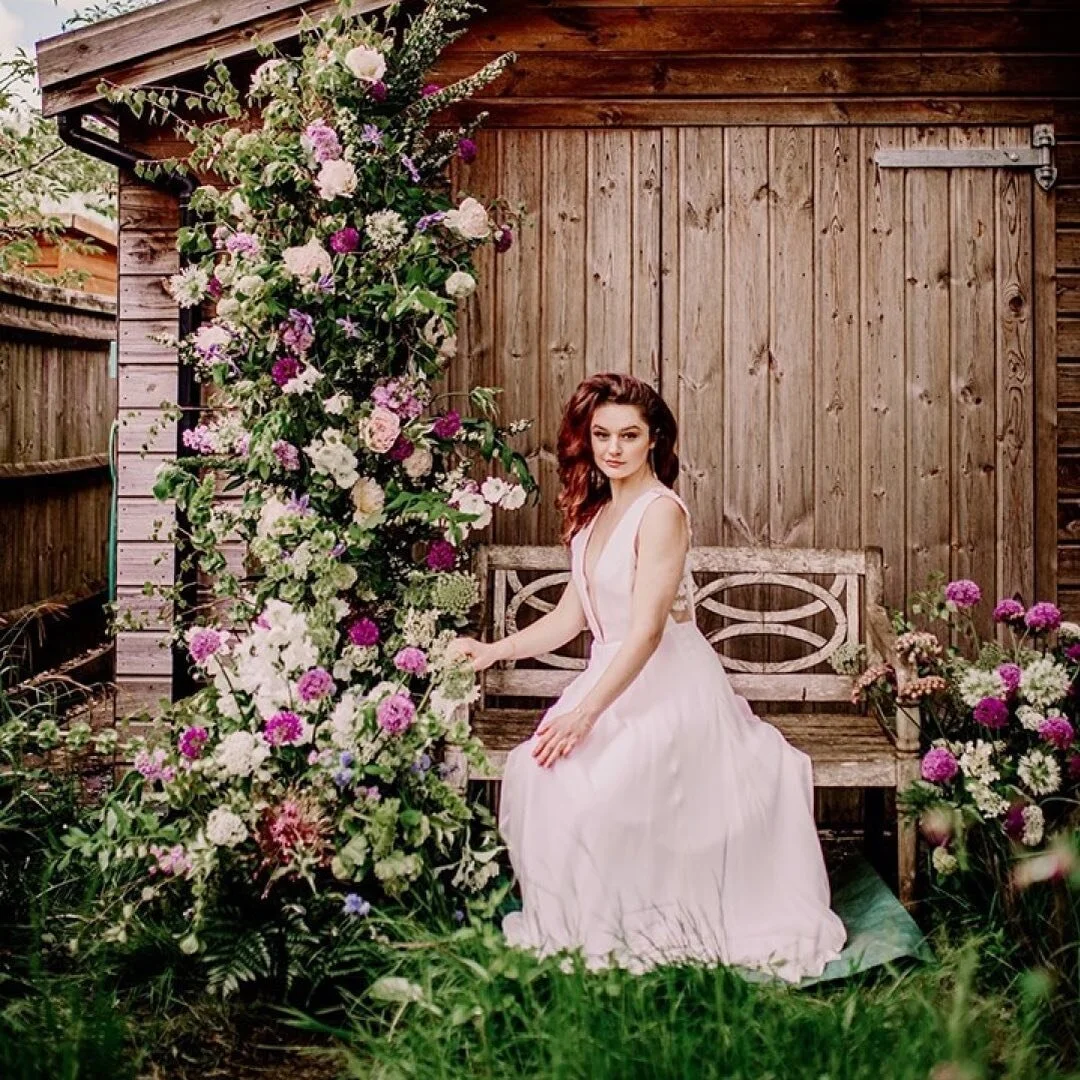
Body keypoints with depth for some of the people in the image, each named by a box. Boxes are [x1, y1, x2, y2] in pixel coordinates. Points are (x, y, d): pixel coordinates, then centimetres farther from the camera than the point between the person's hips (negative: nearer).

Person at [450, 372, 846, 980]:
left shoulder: (661, 511, -15)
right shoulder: (593, 513, 12)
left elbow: (647, 631, -22)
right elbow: (571, 617, 13)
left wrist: (585, 714, -28)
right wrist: (496, 650, 4)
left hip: (669, 685, -7)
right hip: (612, 676, 8)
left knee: (589, 784, -29)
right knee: (533, 769, -17)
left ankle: (610, 931, -6)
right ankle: (566, 924, 0)